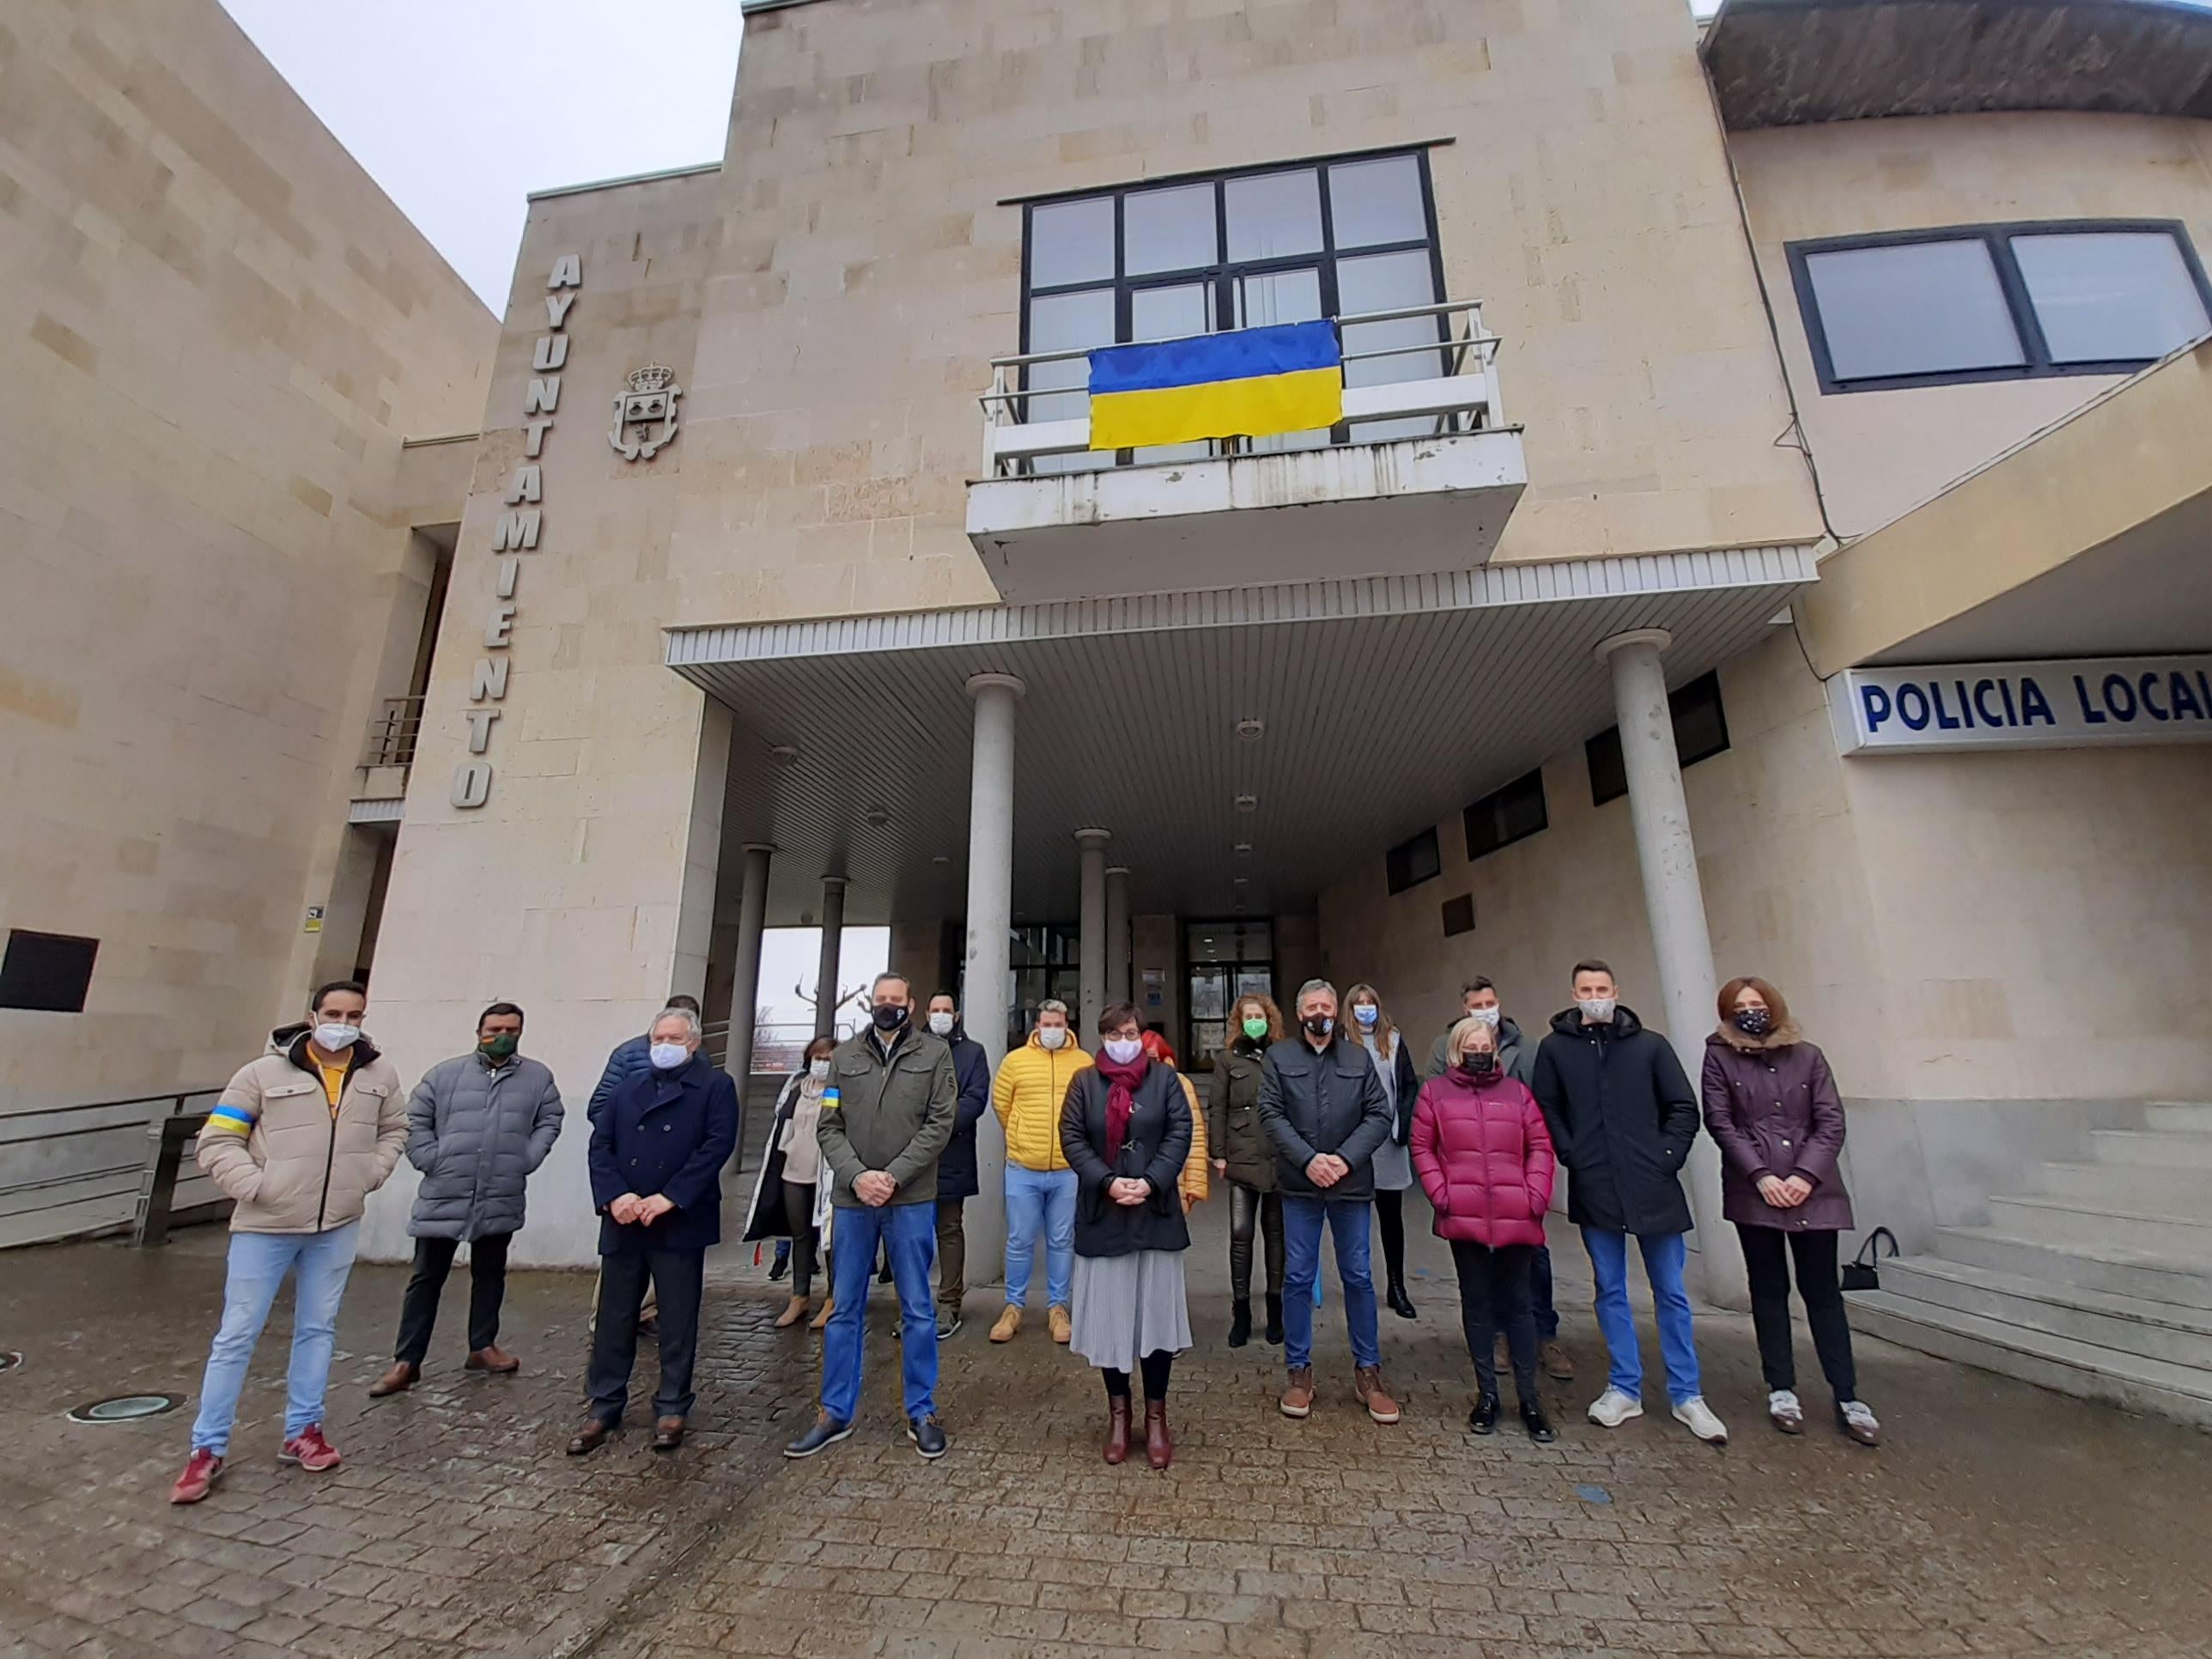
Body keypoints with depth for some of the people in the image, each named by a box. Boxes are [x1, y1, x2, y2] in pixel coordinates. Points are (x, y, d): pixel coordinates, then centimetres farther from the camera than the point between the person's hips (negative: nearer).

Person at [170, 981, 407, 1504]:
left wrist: (372, 1173, 2)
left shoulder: (379, 1075, -1)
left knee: (318, 1328, 13)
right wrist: (255, 1187, -16)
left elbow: (395, 1128, 14)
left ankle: (302, 1432, 26)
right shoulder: (264, 1073, -11)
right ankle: (207, 1450, 21)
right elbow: (217, 1142, -6)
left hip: (337, 1226, 3)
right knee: (237, 1334, 4)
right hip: (266, 1225, -3)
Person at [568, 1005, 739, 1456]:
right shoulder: (628, 1087, 14)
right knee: (613, 1319, 11)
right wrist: (614, 1195, -11)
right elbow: (601, 1143, 6)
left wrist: (669, 1197, -17)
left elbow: (718, 1144, -12)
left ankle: (672, 1409, 23)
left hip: (681, 1223, -4)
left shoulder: (715, 1085, -1)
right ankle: (604, 1407, 28)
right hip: (623, 1223, 4)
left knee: (678, 1322, 7)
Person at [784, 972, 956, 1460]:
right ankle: (835, 1414, 29)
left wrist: (892, 1176, -14)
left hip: (911, 1199, -2)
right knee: (845, 1310, 13)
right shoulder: (844, 1055, 7)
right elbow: (830, 1126, 3)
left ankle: (922, 1412, 24)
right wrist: (856, 1175, -12)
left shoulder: (934, 1053, 0)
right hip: (851, 1198, 2)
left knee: (916, 1309, 9)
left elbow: (940, 1123, -7)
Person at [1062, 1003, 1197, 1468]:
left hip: (1156, 1213, 0)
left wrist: (1151, 1181, -14)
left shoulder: (1164, 1077, 3)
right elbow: (1072, 1137, -2)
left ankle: (1156, 1416, 22)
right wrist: (1108, 1182, -14)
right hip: (1102, 1215, 0)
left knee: (1157, 1313, 6)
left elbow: (1180, 1133, -2)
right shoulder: (1084, 1081, 4)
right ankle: (1118, 1412, 26)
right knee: (1109, 1315, 8)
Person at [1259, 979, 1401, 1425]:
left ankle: (1368, 1371, 27)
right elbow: (1271, 1115, -5)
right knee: (1297, 1278, 7)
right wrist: (1308, 1159, -16)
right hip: (1299, 1184, -1)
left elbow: (1379, 1116, 0)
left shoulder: (1359, 1059, 5)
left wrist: (1346, 1159, -13)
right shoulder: (1279, 1057, 1)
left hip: (1351, 1183, 1)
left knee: (1358, 1276, 11)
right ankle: (1299, 1371, 21)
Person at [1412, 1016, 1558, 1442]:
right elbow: (1422, 1148, 4)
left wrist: (1537, 1195, -4)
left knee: (1516, 1302, 10)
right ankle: (1487, 1394, 22)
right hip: (1464, 1216, 0)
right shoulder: (1435, 1092, 3)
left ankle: (1529, 1397, 23)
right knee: (1477, 1303, 10)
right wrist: (1440, 1192, -5)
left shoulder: (1517, 1092, 7)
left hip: (1515, 1217, 1)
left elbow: (1540, 1146, 6)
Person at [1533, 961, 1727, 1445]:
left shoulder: (1650, 1045, 0)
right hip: (1594, 1191, 0)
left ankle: (1686, 1395, 25)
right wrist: (1573, 1157, -6)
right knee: (1610, 1292, 12)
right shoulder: (1555, 1048, 0)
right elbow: (1546, 1110, 3)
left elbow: (1684, 1109, 2)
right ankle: (1624, 1389, 25)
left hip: (1653, 1189, 0)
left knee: (1670, 1292, 10)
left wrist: (1665, 1159, -6)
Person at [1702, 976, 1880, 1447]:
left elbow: (1831, 1122, 1)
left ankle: (1848, 1398, 16)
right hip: (1754, 1191, -1)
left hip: (1813, 1190, 1)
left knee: (1822, 1290, 5)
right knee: (1769, 1289, 8)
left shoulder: (1808, 1056, 6)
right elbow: (1719, 1122, -4)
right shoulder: (1719, 1057, 1)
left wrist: (1806, 1174, -10)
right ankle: (1781, 1390, 18)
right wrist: (1760, 1175, -12)